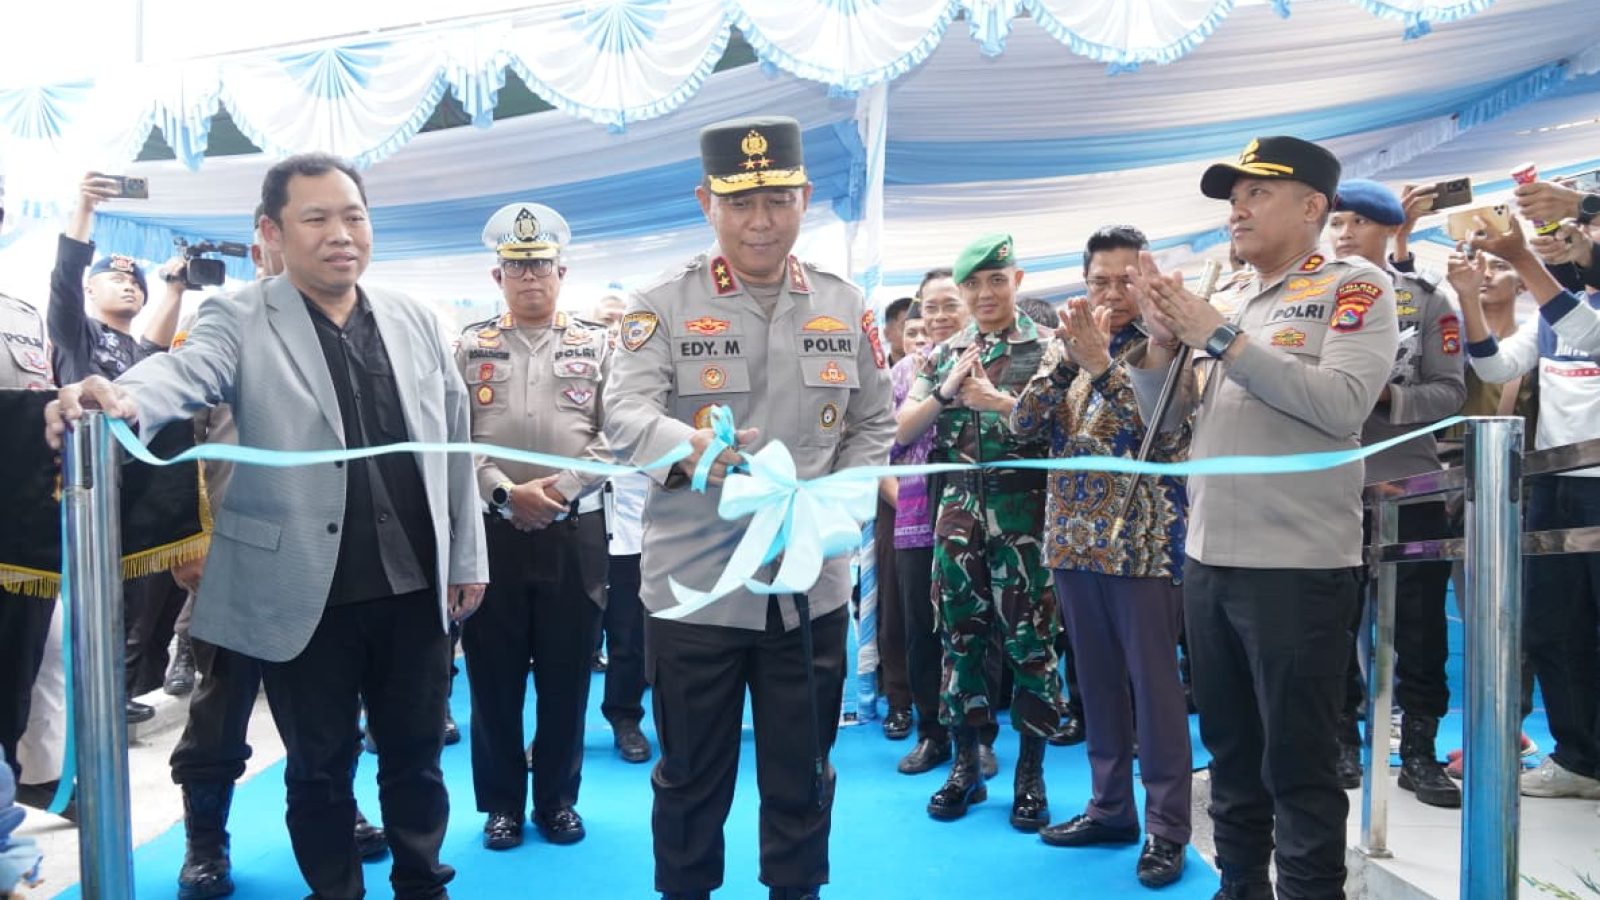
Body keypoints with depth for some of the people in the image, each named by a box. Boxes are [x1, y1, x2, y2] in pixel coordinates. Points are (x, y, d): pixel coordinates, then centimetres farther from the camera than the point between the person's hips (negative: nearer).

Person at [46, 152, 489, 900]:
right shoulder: (239, 320, -3)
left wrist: (467, 559, 10)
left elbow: (454, 446, 10)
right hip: (308, 596, -3)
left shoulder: (415, 322, 6)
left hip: (415, 586, 3)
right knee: (319, 771, 13)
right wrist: (121, 398, -47)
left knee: (415, 756, 17)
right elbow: (185, 370, -23)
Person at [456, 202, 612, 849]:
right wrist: (507, 493, -15)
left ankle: (558, 799, 22)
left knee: (567, 676, 7)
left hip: (576, 534, 0)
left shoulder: (597, 347, 7)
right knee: (494, 676, 7)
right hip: (490, 533, 1)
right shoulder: (470, 351, 8)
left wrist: (563, 486, -14)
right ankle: (502, 802, 21)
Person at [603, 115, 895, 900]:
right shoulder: (662, 305, -4)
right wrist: (690, 447, -37)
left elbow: (873, 424, 11)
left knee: (802, 776, 15)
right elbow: (623, 416, -16)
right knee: (690, 777, 12)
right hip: (694, 584, -2)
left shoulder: (846, 308, 6)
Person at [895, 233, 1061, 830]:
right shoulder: (943, 356, 12)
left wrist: (999, 401, -18)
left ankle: (1031, 774, 15)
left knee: (1030, 643, 2)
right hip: (958, 513, 4)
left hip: (1023, 514, -3)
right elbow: (899, 431, 6)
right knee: (960, 640, 9)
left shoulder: (1046, 348, 1)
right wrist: (945, 392, -8)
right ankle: (965, 767, 22)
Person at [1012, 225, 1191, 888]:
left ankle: (1166, 824, 11)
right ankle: (1111, 806, 25)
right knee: (1097, 679, 13)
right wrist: (1069, 359, -14)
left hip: (1143, 539, -5)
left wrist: (1101, 363, -22)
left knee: (1152, 681, 1)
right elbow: (1024, 423, -1)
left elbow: (1166, 433, -18)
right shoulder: (1067, 344, 10)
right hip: (1075, 536, 5)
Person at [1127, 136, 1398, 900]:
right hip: (1208, 558, 6)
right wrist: (1161, 340, -5)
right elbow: (1164, 423, 12)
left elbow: (1343, 405, -19)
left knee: (1297, 764, 2)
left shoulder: (1355, 287, -3)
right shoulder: (1220, 304, 13)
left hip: (1298, 564, -6)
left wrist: (1218, 338, -16)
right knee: (1230, 752, 17)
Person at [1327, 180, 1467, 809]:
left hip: (1410, 486, -1)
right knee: (1335, 622, 9)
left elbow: (1452, 391, -4)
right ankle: (1342, 740, 23)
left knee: (1420, 624, 5)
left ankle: (1419, 750, 17)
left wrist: (1386, 396, -19)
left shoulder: (1427, 299, 2)